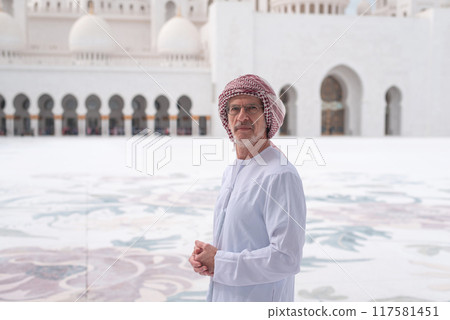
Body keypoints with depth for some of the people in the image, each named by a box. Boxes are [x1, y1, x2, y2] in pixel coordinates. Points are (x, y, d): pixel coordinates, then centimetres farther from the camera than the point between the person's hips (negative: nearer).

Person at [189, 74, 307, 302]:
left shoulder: (281, 175, -20)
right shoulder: (230, 172, 7)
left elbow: (287, 257, -25)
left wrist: (219, 262, -18)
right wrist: (203, 257, -2)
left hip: (260, 298, -7)